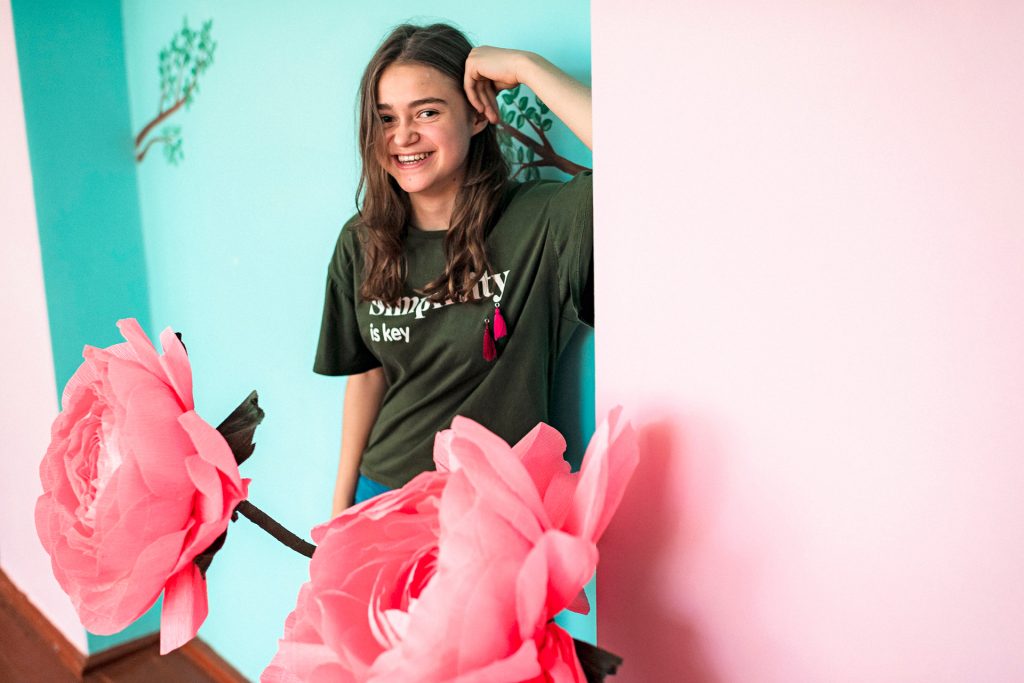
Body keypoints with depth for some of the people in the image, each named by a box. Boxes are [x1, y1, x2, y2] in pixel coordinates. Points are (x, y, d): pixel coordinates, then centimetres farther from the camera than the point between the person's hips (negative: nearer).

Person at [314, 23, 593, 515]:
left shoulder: (538, 221, -17)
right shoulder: (361, 242, -2)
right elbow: (366, 374, 6)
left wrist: (526, 67, -27)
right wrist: (342, 502, 9)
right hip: (382, 490, 4)